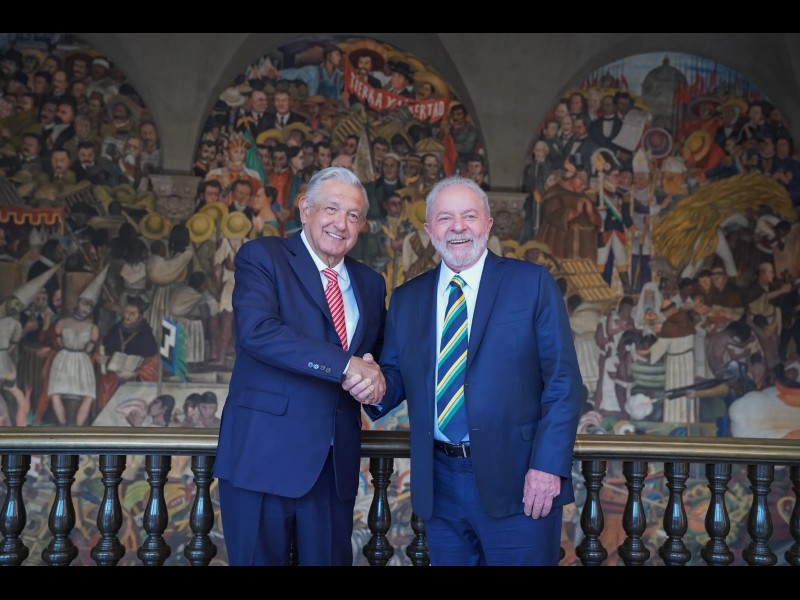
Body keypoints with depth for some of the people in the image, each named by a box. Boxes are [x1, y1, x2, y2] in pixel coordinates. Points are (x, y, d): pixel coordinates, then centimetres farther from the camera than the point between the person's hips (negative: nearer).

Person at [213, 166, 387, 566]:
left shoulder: (370, 284, 15)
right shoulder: (261, 256, -2)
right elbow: (256, 330, -19)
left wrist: (372, 374, -6)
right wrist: (346, 364, -21)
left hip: (336, 464, 5)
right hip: (263, 457, -5)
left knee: (329, 559, 11)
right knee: (259, 557, 3)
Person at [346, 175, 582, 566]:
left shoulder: (532, 283, -1)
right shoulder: (406, 298, 11)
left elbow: (563, 380, -5)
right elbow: (397, 375, 14)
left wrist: (548, 465, -13)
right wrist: (378, 387, -9)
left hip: (518, 480, -3)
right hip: (439, 485, 4)